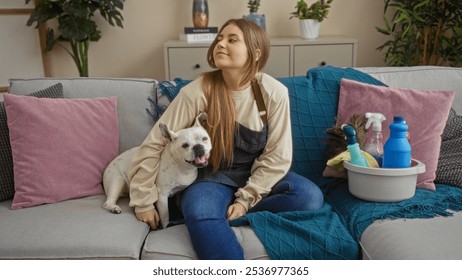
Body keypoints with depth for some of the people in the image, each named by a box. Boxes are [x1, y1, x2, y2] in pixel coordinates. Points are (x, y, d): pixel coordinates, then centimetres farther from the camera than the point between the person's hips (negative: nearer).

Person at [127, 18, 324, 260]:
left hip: (257, 176, 3)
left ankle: (223, 212, -17)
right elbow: (153, 146, -13)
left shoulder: (274, 92, -13)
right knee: (201, 213, -36)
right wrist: (143, 202, -11)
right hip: (212, 176, -2)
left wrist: (245, 199, -16)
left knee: (310, 197, -23)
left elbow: (277, 156, -8)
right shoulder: (196, 92, -17)